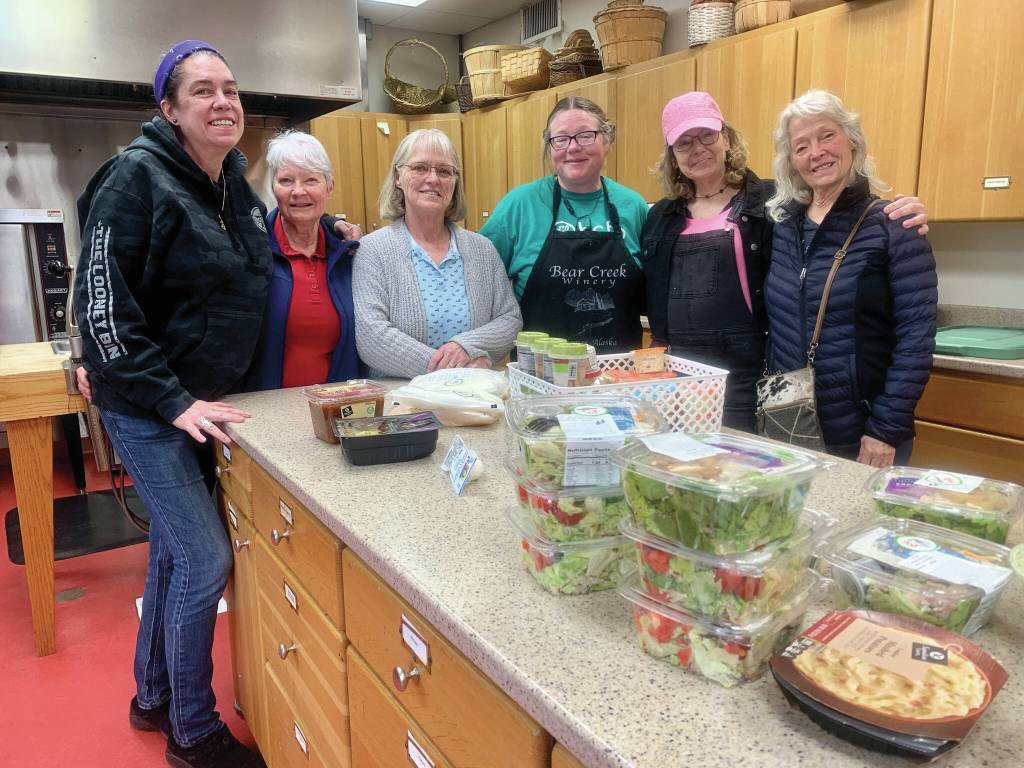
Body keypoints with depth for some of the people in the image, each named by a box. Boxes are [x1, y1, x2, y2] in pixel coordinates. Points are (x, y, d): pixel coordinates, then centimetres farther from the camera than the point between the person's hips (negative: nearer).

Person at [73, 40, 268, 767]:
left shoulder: (239, 187, 6)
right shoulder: (136, 177, -16)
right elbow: (100, 303, -19)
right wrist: (172, 399, -20)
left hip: (205, 403, 7)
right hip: (148, 407, -7)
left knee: (174, 547, 17)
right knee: (206, 558, -5)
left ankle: (153, 696, 37)